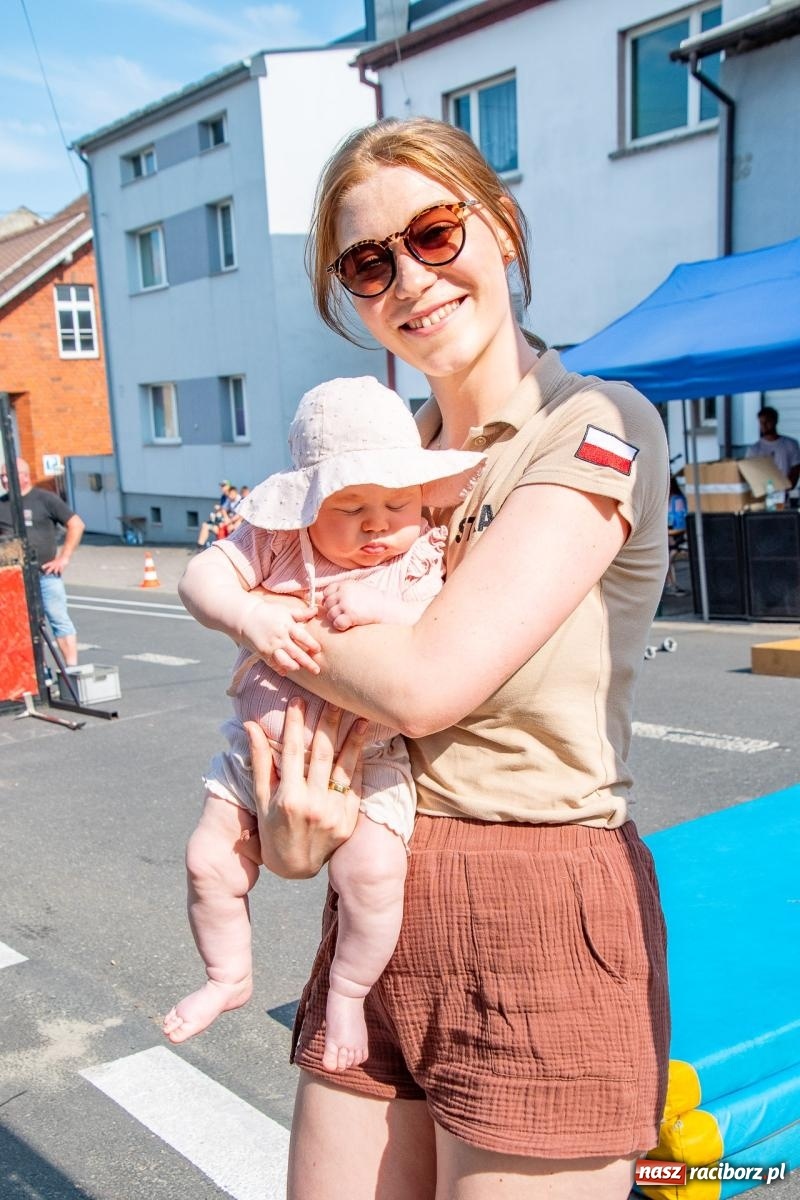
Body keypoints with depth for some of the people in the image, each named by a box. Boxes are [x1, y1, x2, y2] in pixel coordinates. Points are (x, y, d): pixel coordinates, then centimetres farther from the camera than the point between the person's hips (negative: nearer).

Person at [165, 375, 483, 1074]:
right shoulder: (274, 543, -5)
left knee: (373, 874, -20)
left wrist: (381, 611, -31)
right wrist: (253, 618, -28)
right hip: (259, 748, 3)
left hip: (364, 760, -3)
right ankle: (228, 977, 35)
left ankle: (348, 994, 9)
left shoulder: (422, 562, -9)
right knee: (210, 865, 6)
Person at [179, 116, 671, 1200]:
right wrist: (288, 826, -11)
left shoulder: (599, 427, -10)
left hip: (540, 923, -6)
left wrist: (235, 607, -5)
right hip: (375, 909, 6)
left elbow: (430, 680, -20)